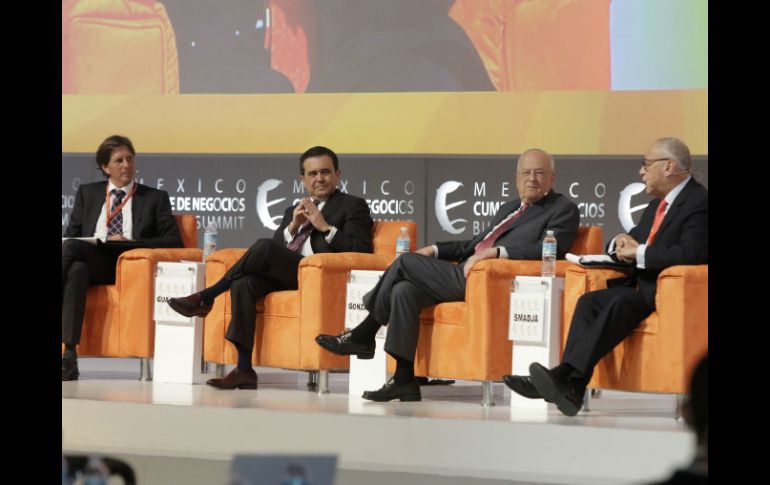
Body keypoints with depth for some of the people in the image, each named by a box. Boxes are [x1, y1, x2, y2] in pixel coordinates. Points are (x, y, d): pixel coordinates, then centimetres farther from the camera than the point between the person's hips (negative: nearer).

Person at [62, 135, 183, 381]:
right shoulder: (87, 193, 26)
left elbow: (174, 240, 6)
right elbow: (71, 233, 20)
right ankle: (69, 355, -48)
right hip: (87, 261, 3)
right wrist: (70, 244, -7)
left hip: (126, 267, -3)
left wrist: (130, 242, -9)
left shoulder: (155, 198, 17)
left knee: (71, 247, -34)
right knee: (76, 270, -38)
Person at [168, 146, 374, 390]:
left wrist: (325, 227, -8)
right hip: (283, 275, 5)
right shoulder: (294, 210, 30)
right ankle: (244, 370, -31)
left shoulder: (353, 206, 13)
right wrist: (293, 226, 2)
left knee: (264, 246, -29)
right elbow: (277, 246, 18)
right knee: (244, 283, -28)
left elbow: (362, 251, -2)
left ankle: (206, 297, -16)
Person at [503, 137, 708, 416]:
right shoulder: (657, 205, 23)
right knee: (589, 301, -17)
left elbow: (692, 253, -23)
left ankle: (567, 376, -42)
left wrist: (638, 252, -17)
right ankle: (570, 382, -32)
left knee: (619, 303, -33)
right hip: (640, 287, 9)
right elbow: (633, 242, 28)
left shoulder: (699, 202, -8)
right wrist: (620, 243, 2)